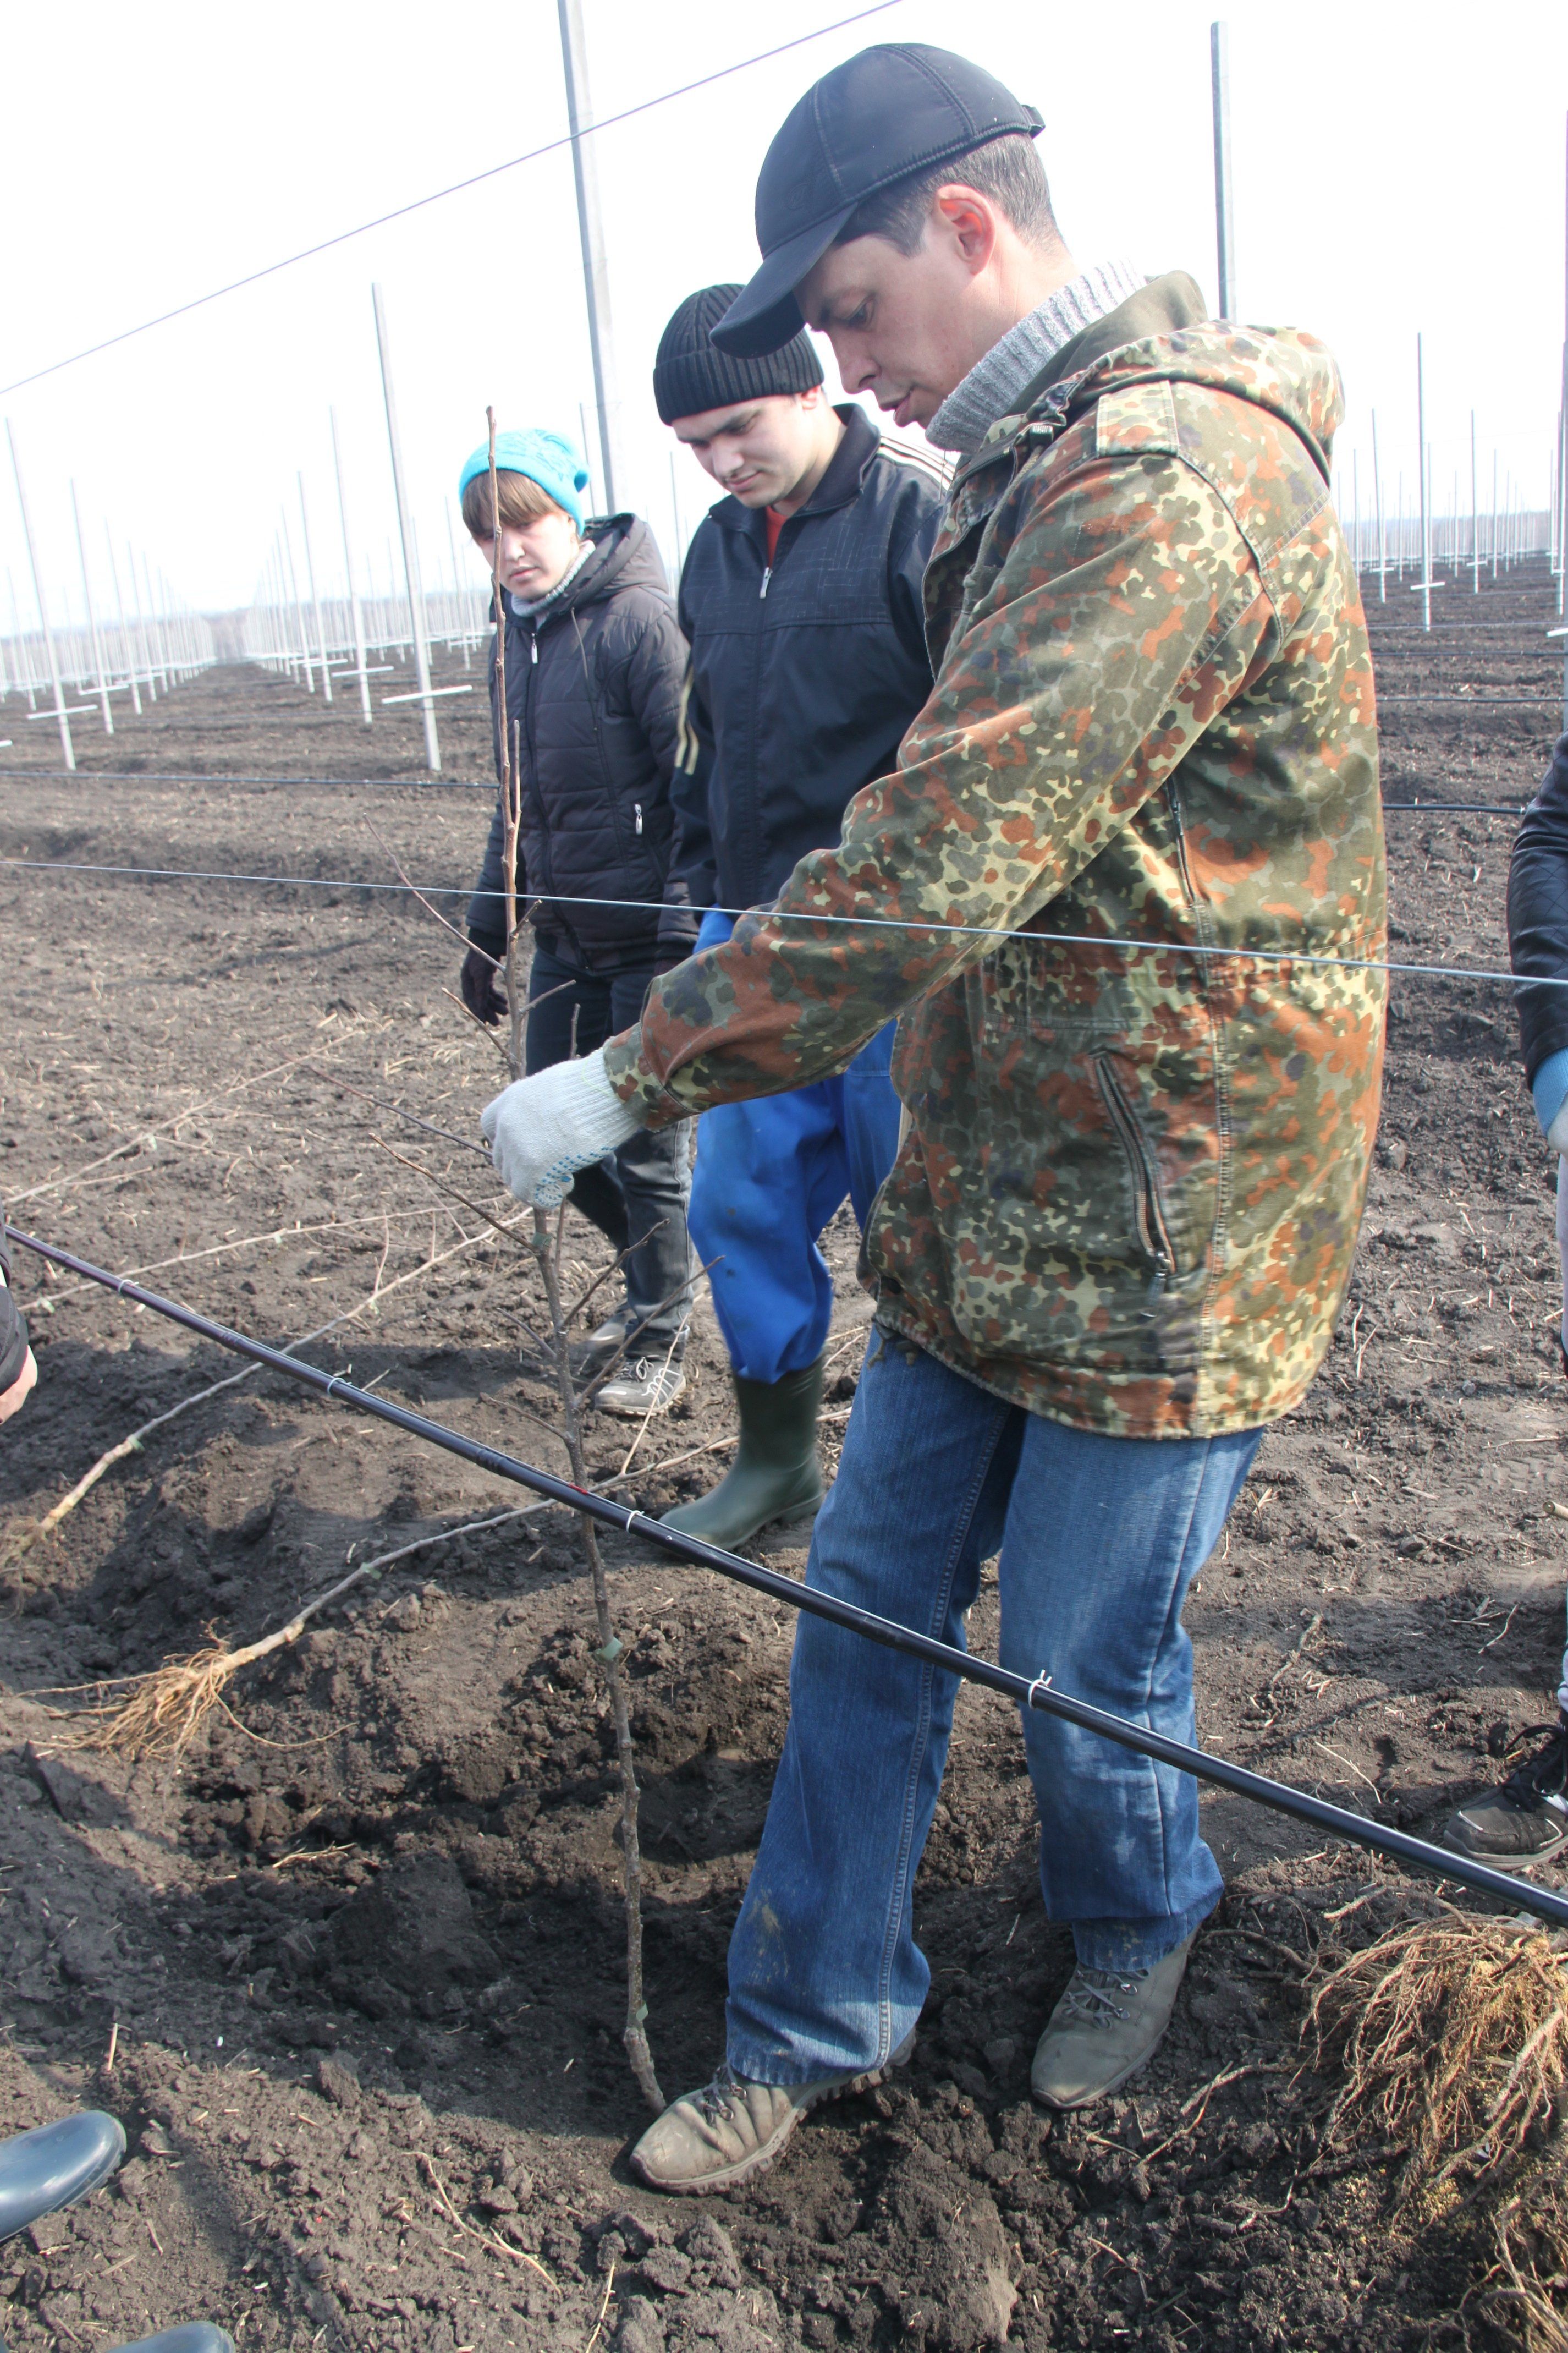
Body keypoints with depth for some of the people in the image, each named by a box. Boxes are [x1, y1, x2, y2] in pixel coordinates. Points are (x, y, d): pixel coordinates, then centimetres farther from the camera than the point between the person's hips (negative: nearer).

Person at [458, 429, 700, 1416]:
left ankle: (663, 1337, 23)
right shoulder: (521, 637, 11)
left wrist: (685, 934, -22)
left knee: (647, 1150, 3)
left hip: (645, 942, -8)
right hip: (565, 939, 8)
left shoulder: (639, 620, -14)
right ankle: (655, 1279, 36)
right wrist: (487, 930, 19)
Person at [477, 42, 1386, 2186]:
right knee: (870, 1598, 13)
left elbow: (940, 869, -29)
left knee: (1083, 1661, 9)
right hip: (990, 1203, 9)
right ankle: (818, 2019, 32)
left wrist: (628, 1080, -24)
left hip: (1160, 1241, -9)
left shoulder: (1167, 476, -21)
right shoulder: (1043, 467, 14)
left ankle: (1139, 1933, 42)